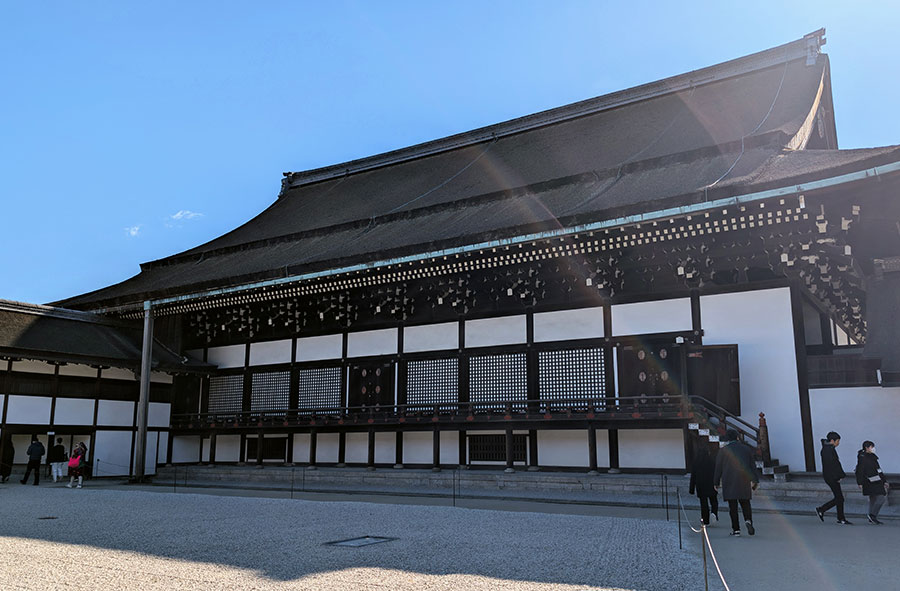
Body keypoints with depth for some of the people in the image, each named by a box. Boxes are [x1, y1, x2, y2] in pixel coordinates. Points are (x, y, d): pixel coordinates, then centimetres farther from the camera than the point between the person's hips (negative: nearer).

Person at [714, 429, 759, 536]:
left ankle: (736, 529, -1)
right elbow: (753, 466, 6)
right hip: (744, 483, 2)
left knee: (733, 506, 2)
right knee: (745, 504, 11)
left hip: (729, 483, -2)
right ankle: (748, 520, -15)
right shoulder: (746, 449, 6)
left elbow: (718, 468, 1)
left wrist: (716, 483, 10)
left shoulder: (723, 451, -2)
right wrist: (755, 480, 13)